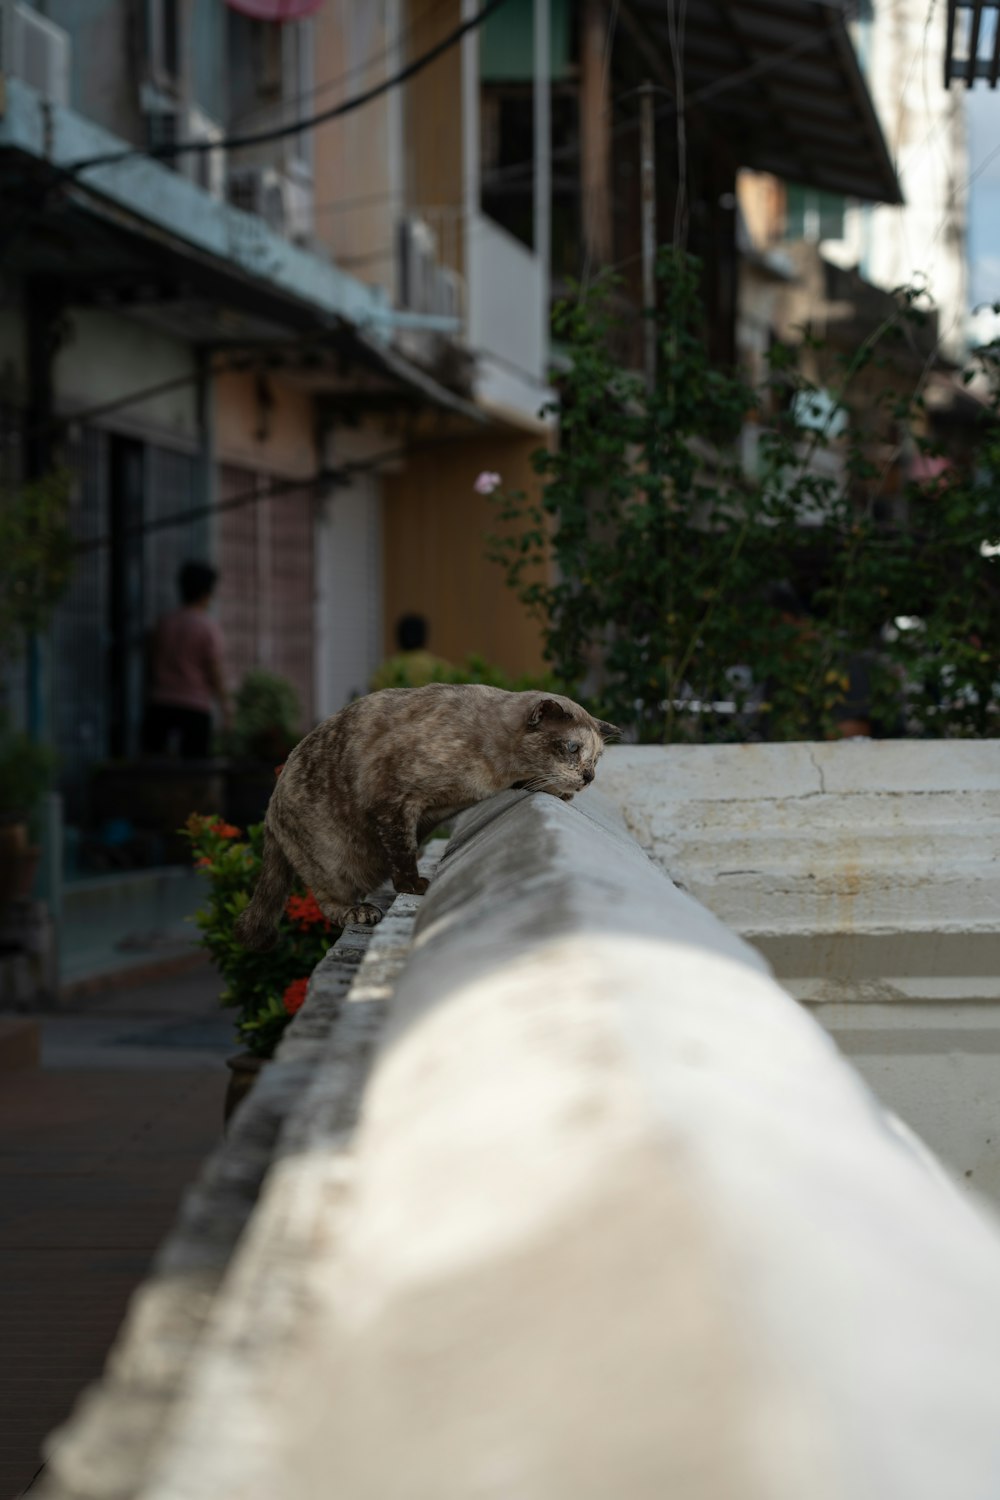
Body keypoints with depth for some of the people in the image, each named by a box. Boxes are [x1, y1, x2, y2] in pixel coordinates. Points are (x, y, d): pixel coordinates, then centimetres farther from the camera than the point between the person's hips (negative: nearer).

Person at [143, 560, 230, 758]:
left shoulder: (163, 622, 9)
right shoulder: (208, 627, -6)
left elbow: (152, 662, 14)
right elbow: (215, 671, -8)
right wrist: (225, 709, -2)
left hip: (160, 704, 4)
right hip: (195, 707, -4)